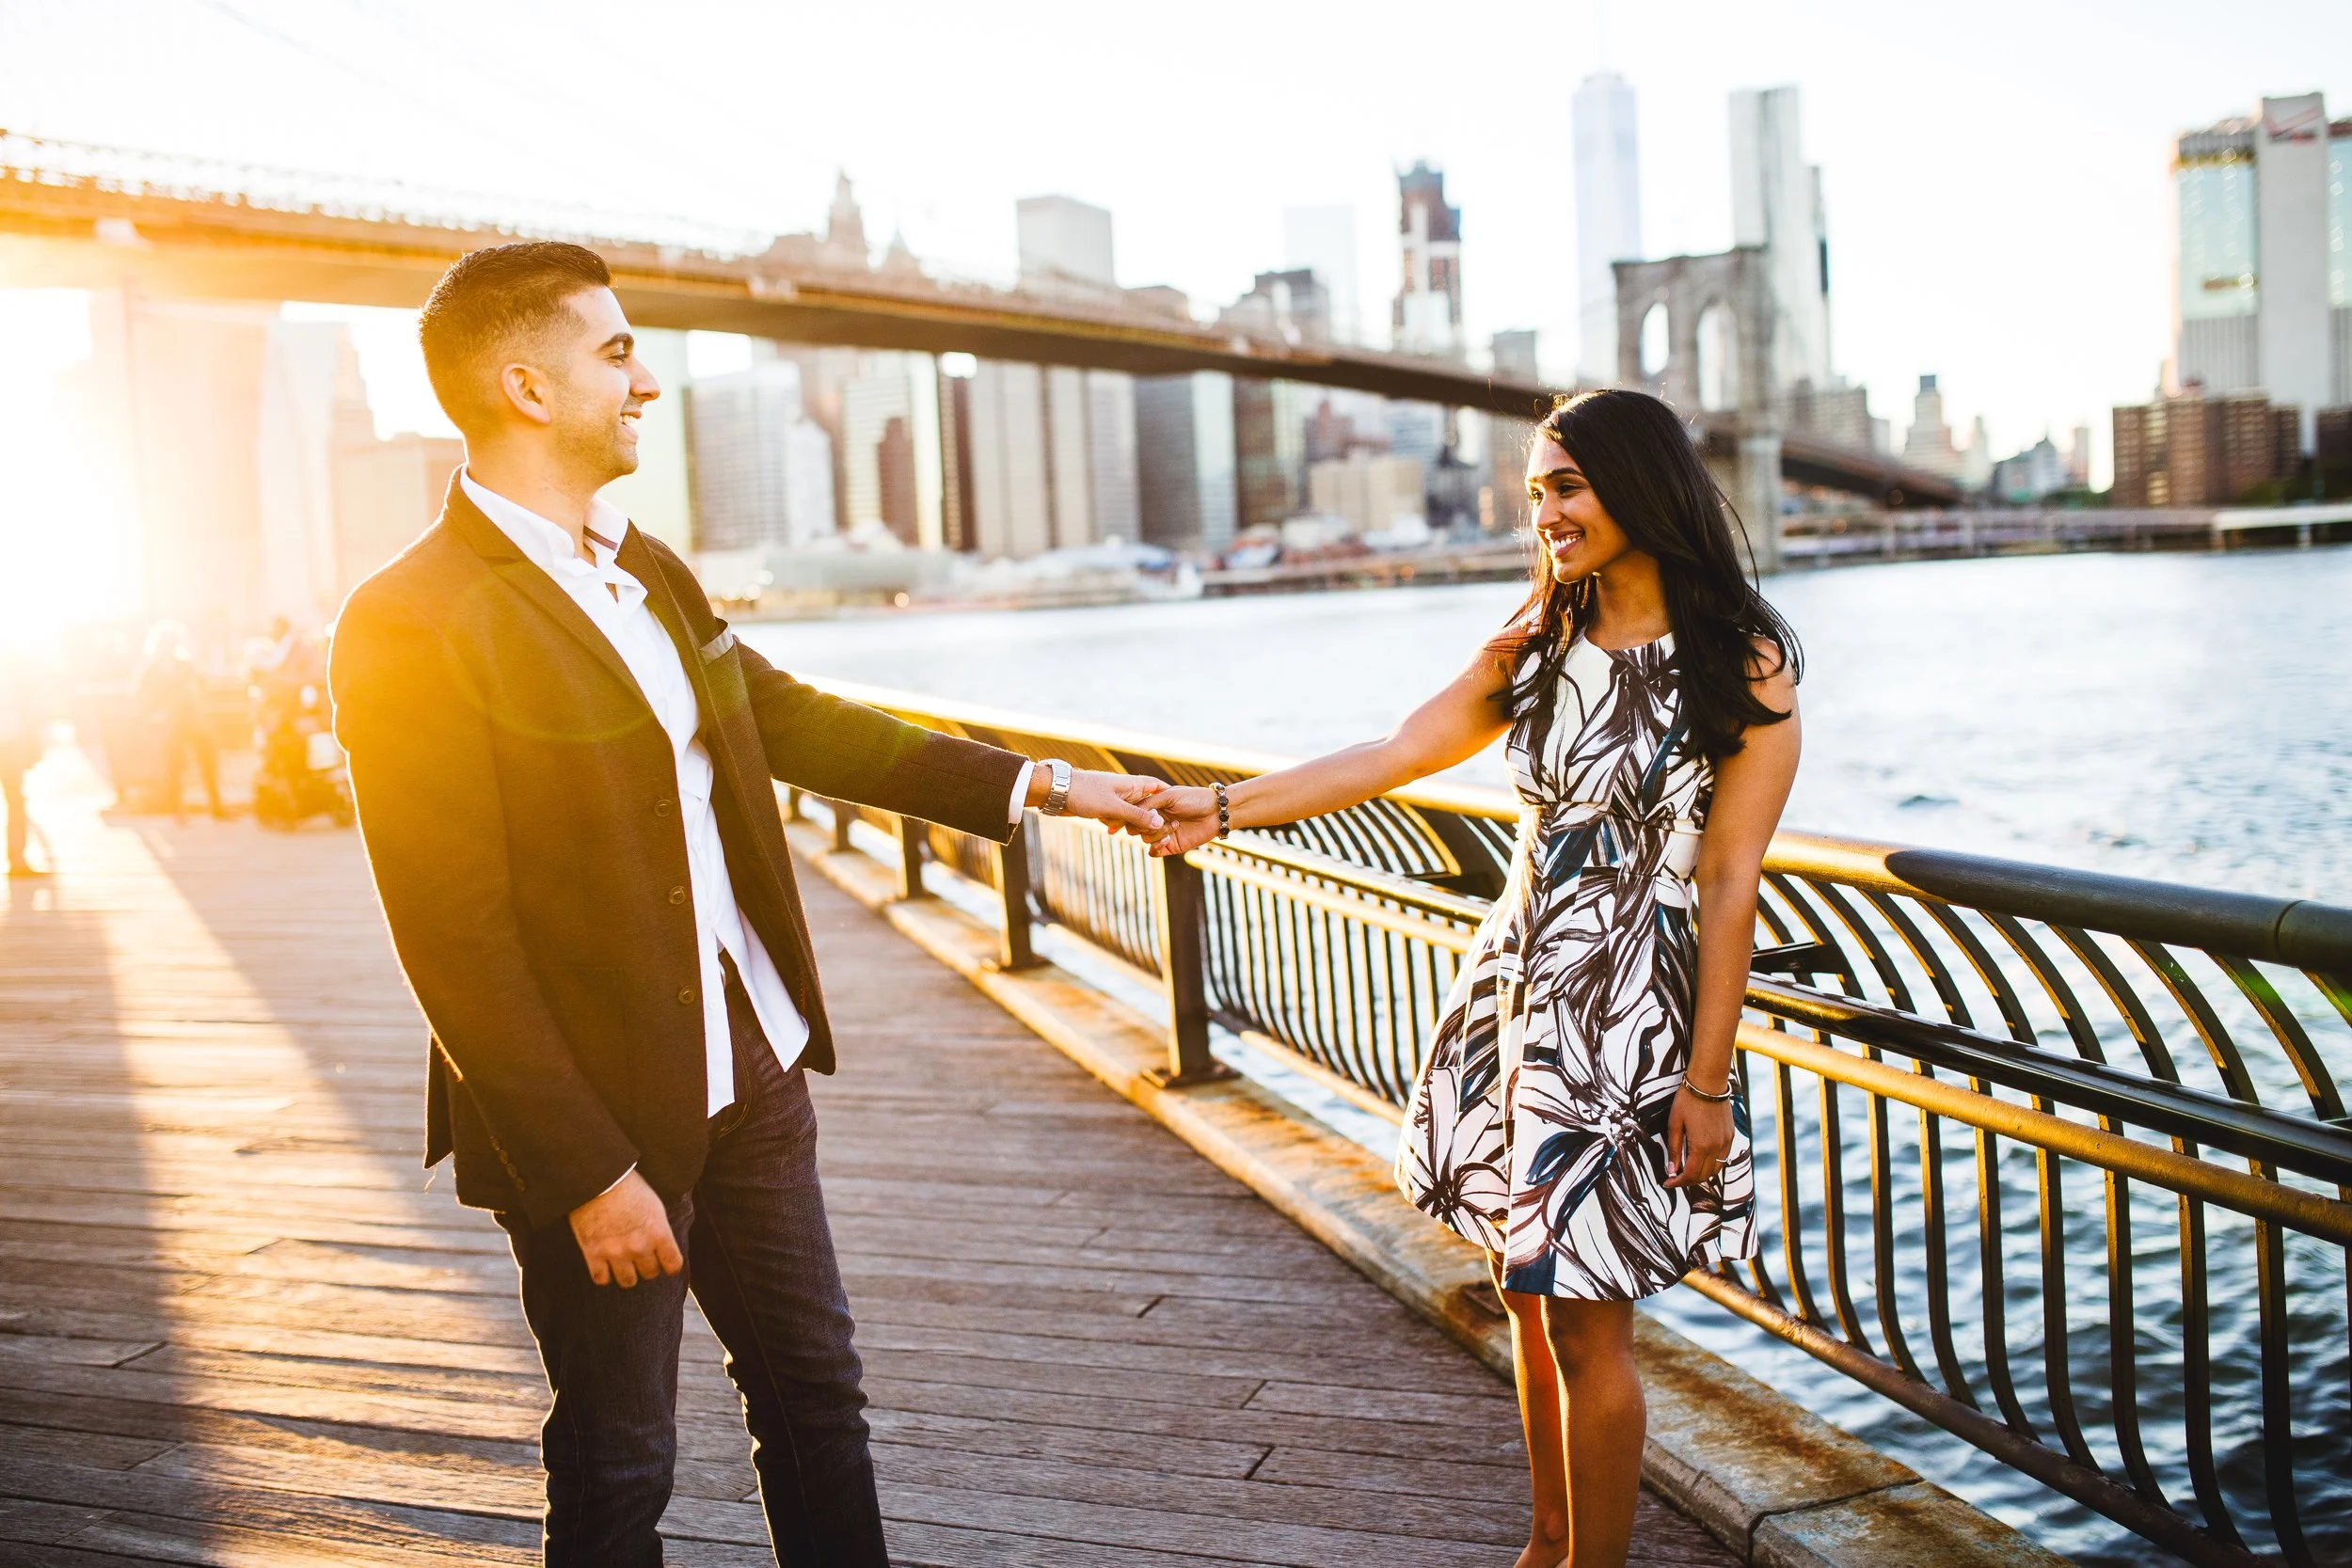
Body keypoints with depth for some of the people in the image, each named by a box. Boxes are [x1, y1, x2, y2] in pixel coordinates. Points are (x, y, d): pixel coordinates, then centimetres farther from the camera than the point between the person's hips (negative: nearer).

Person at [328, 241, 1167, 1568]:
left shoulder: (644, 571, 7)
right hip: (601, 1117, -7)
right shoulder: (413, 626, -19)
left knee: (817, 1391, 18)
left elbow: (793, 720, 15)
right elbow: (458, 946, -20)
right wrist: (591, 1175, -19)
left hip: (750, 1074, 8)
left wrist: (1042, 785, 13)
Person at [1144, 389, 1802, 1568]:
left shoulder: (1742, 669, -8)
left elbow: (1727, 887, -10)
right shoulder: (1538, 647, 9)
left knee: (1585, 1321, -2)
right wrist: (1226, 808, -2)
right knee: (1529, 1291, 14)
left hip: (1629, 1016, -6)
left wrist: (1708, 1084, -11)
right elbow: (1390, 758, 6)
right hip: (1517, 989, 6)